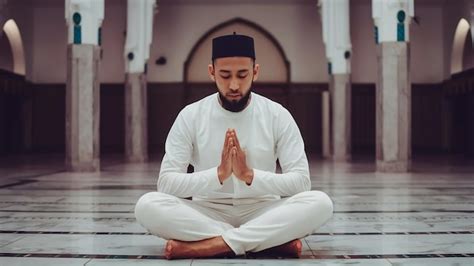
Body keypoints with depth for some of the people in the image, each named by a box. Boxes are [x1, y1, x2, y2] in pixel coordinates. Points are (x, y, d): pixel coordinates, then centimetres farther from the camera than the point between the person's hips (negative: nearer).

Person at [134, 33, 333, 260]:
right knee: (148, 205, -28)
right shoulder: (190, 115, -4)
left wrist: (250, 175, -25)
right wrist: (218, 174, -26)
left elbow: (301, 181, -9)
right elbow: (166, 183, -10)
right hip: (207, 213, 0)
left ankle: (208, 245, -32)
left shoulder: (278, 115, -4)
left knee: (319, 202, -29)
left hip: (263, 213, 0)